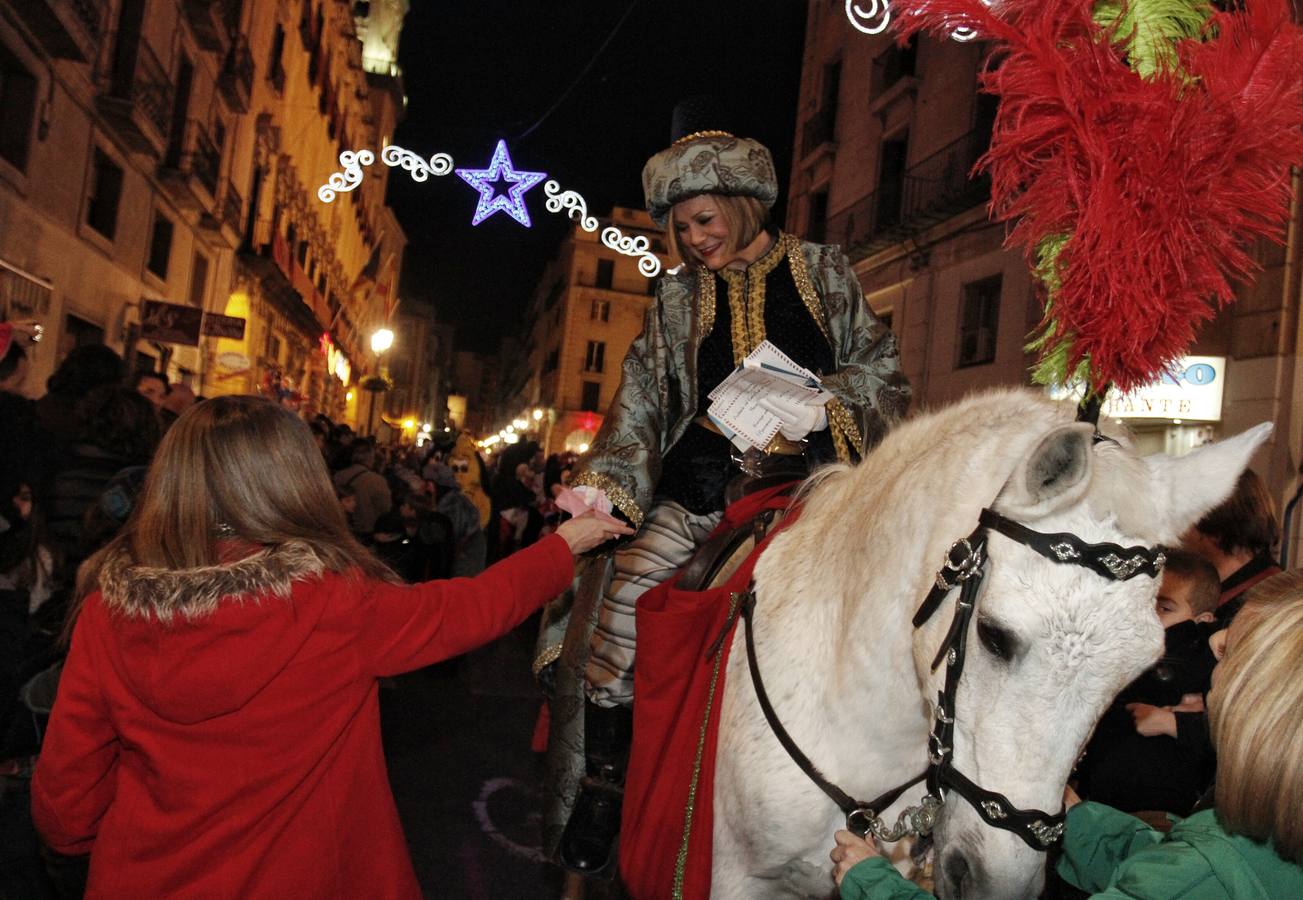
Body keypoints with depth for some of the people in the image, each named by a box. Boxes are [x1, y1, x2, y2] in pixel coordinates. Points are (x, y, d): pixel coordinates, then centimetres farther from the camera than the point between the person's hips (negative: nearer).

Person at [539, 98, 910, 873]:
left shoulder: (823, 272, 9)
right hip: (703, 481, 2)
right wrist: (608, 478, -10)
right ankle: (604, 782, 2)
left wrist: (826, 406, -15)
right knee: (625, 591, -14)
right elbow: (643, 400, 5)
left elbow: (883, 370, 5)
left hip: (807, 481, -1)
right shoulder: (679, 297, 13)